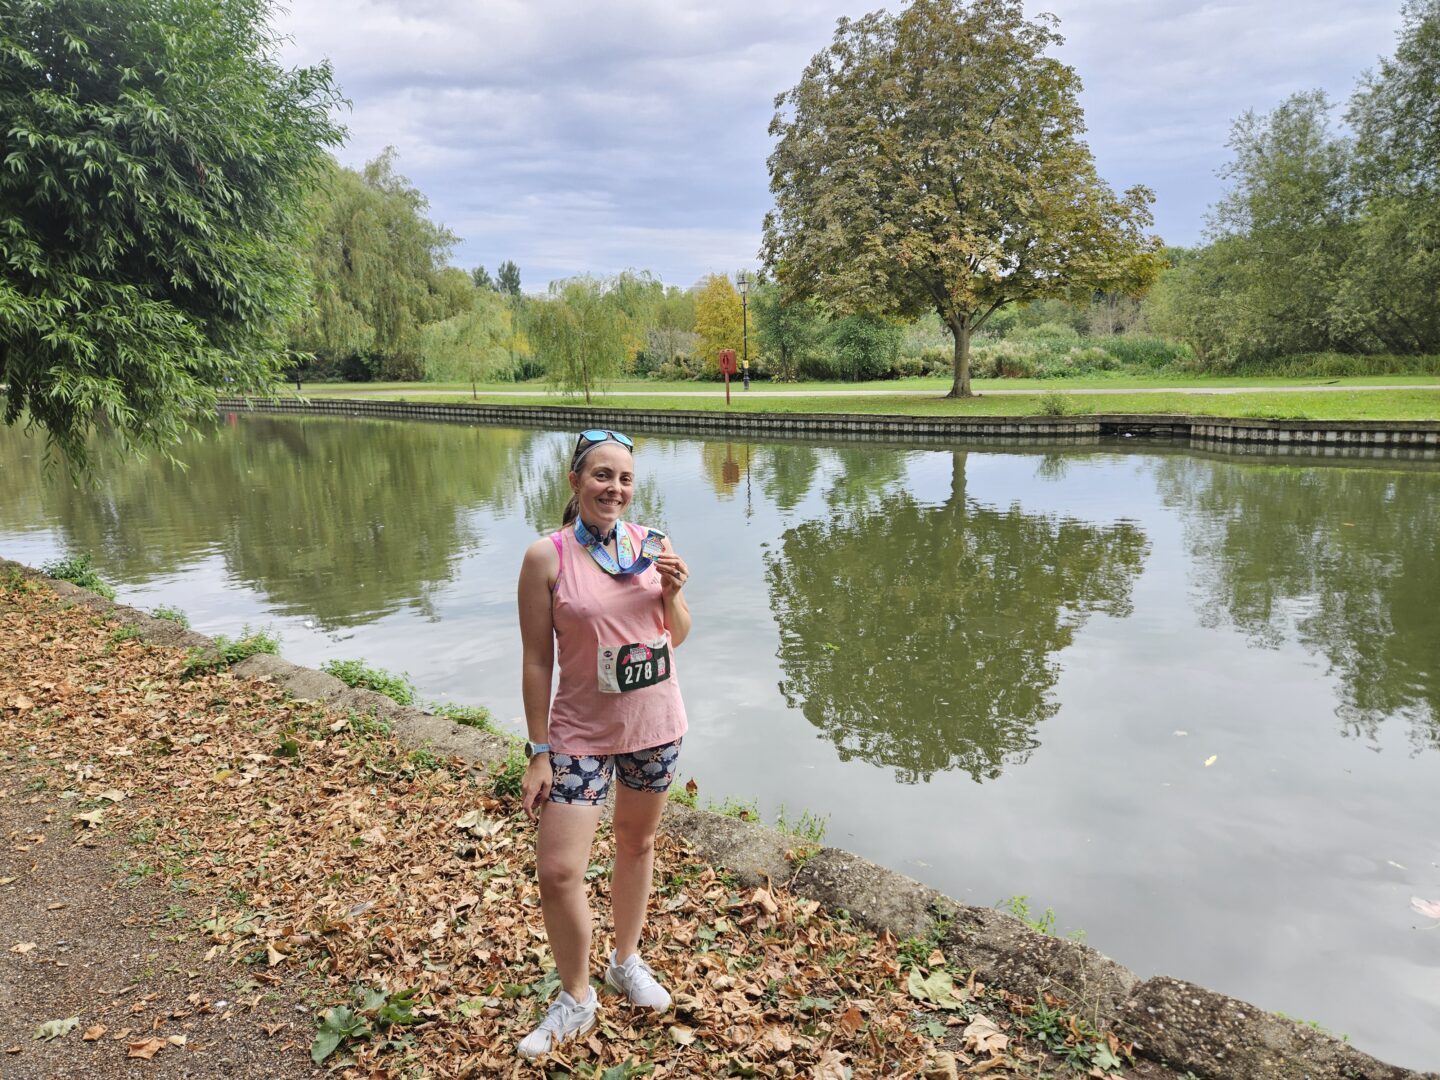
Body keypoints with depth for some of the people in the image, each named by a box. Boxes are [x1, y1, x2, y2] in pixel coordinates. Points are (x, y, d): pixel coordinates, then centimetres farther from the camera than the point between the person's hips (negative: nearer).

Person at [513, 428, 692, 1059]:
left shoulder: (652, 545, -2)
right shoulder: (547, 557, -12)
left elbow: (678, 637, 7)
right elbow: (537, 661, -9)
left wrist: (673, 593, -14)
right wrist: (539, 752, -9)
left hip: (656, 726, 4)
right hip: (581, 734, -3)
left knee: (637, 842, 19)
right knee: (557, 870, -6)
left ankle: (627, 961, 43)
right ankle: (575, 999, 20)